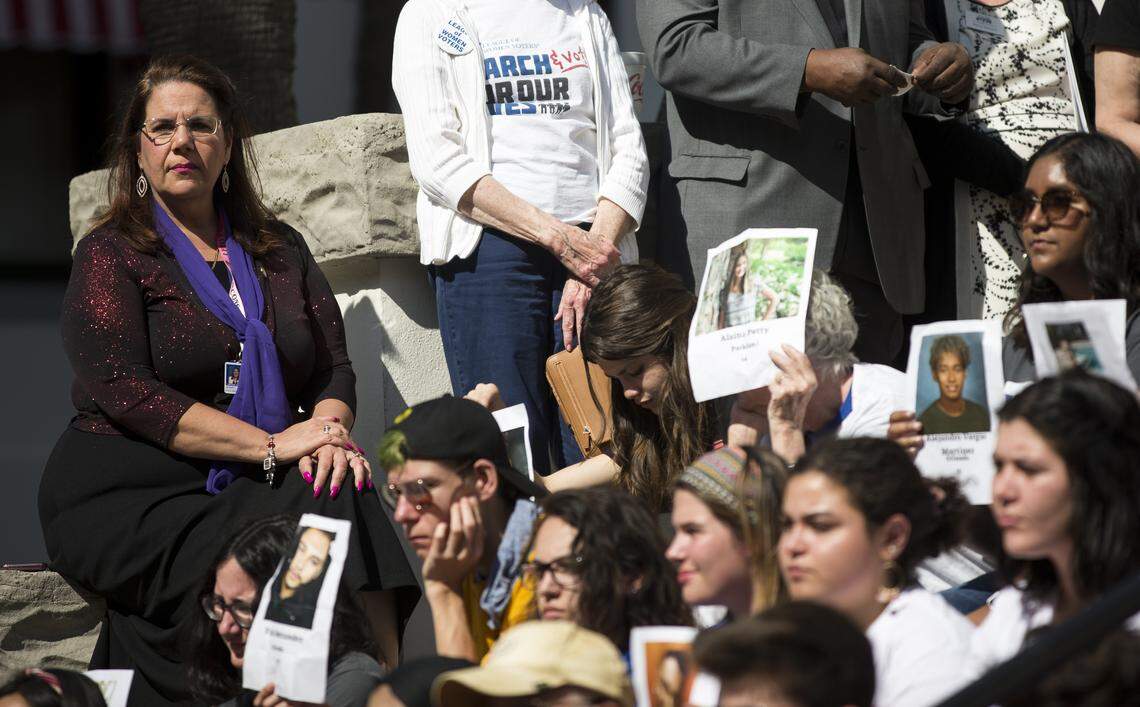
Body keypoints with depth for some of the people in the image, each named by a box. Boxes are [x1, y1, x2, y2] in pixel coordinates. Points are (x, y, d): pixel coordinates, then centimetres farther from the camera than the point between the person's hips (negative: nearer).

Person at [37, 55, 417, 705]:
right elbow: (124, 391, -10)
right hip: (126, 499, -4)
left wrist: (330, 428, -11)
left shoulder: (279, 249, 20)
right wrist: (272, 445, -18)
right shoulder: (111, 254, 3)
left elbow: (334, 369, 15)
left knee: (342, 499, -30)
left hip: (250, 489, 4)